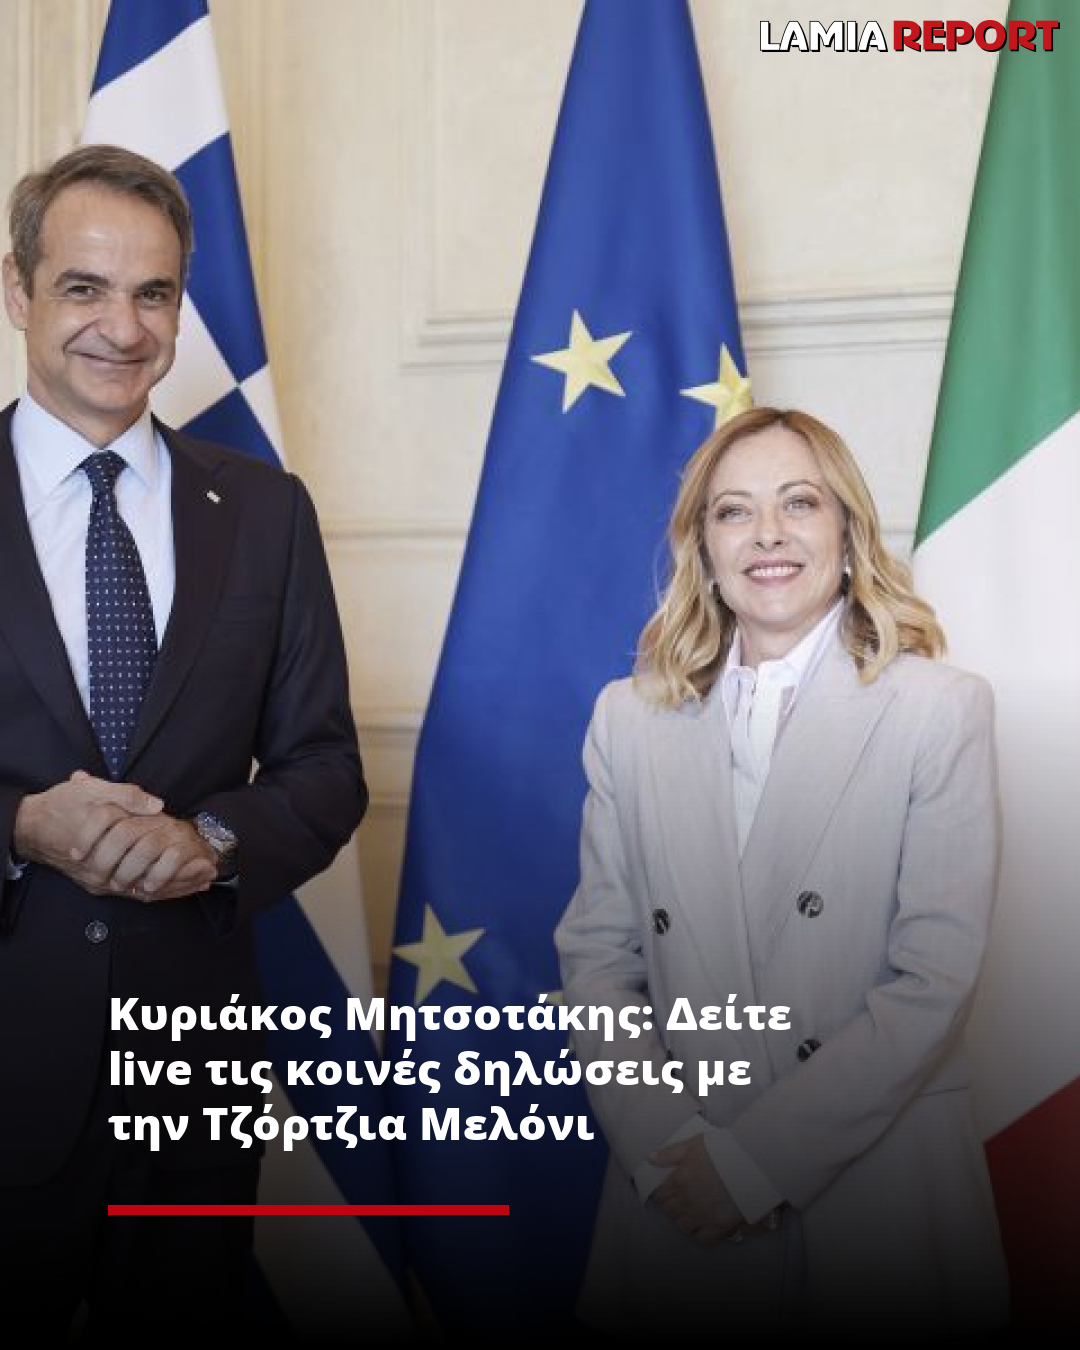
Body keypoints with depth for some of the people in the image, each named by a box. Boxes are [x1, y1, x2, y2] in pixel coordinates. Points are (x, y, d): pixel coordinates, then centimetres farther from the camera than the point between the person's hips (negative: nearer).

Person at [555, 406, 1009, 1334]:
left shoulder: (942, 710, -6)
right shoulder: (630, 717, 3)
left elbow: (937, 976, -11)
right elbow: (597, 953, 2)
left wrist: (759, 1156, -14)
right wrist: (665, 1149, -10)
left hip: (879, 1185, -2)